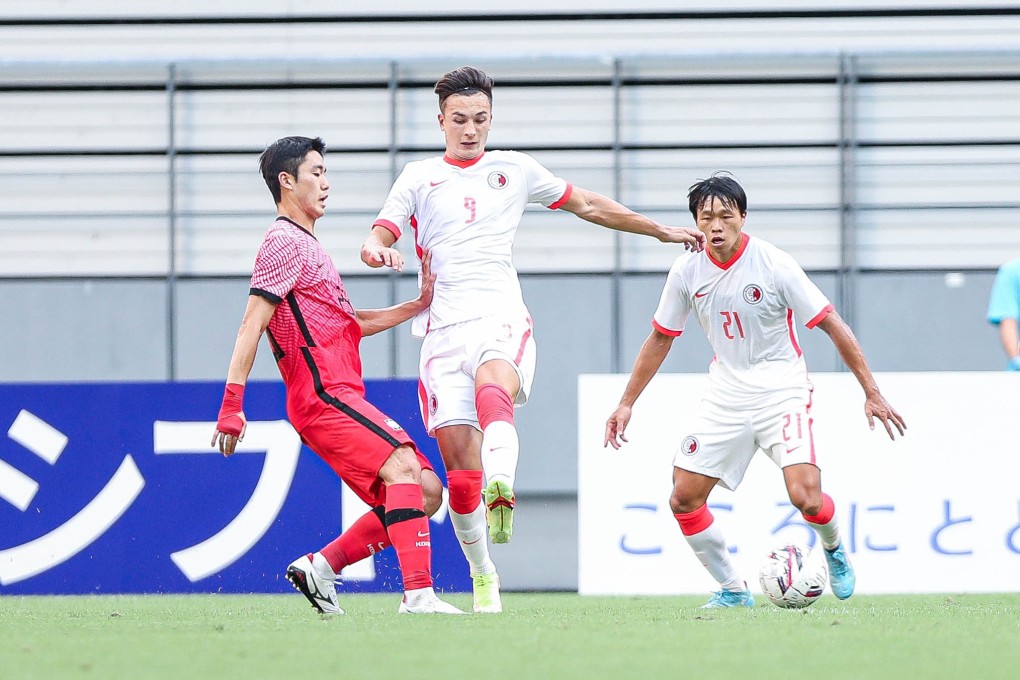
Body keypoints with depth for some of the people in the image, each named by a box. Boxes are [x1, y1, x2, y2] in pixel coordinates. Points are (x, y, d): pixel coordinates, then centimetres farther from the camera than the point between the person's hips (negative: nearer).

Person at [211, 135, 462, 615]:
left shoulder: (306, 247, 27)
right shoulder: (284, 243, -5)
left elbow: (351, 324, 34)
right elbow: (251, 326, -14)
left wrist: (418, 305, 25)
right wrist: (231, 407, -21)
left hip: (342, 397, 10)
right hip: (324, 395, -10)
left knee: (426, 491, 5)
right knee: (403, 467, -25)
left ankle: (320, 567, 5)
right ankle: (418, 593, -36)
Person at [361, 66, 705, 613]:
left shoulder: (514, 169, 17)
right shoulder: (419, 177, 15)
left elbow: (587, 205, 27)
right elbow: (376, 241, 9)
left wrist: (662, 231, 30)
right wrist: (378, 251, -17)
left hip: (502, 317, -1)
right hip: (444, 324, 1)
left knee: (492, 383, -37)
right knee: (459, 459, -8)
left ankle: (501, 489, -61)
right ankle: (482, 575, 7)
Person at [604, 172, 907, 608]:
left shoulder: (774, 265, -15)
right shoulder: (687, 271, -3)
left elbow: (833, 326, -11)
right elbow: (660, 338, 11)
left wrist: (871, 393, -12)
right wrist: (626, 403, 10)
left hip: (782, 393, -4)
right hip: (725, 396, 4)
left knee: (805, 497, -20)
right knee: (684, 499, -4)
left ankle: (834, 549, 15)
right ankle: (733, 590, 14)